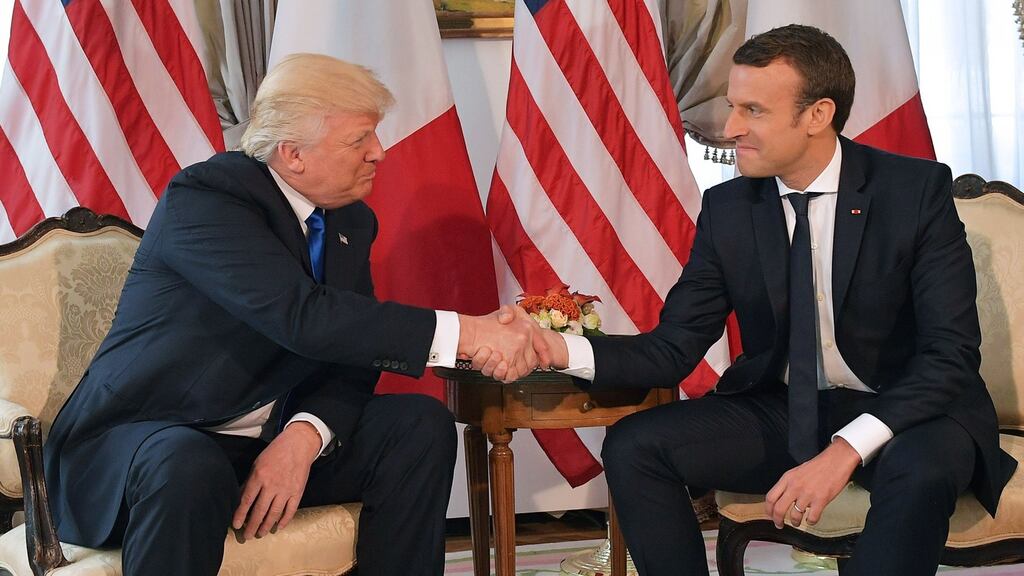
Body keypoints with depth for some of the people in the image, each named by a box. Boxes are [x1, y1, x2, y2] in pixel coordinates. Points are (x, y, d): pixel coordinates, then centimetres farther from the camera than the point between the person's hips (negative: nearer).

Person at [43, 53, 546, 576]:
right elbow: (301, 316, -32)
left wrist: (305, 438, -22)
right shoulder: (204, 196, -19)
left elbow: (352, 355, 0)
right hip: (145, 436, -6)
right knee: (187, 468, -39)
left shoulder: (351, 221, 5)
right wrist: (466, 333, -33)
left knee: (421, 423, -12)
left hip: (276, 440, 6)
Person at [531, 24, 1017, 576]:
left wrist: (845, 450, -30)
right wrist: (559, 349, -20)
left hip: (901, 409, -3)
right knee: (632, 447, -15)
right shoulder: (726, 209, -2)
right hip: (778, 411, 4)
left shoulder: (918, 190, -12)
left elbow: (952, 351, -17)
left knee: (923, 467, -37)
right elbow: (673, 348, -2)